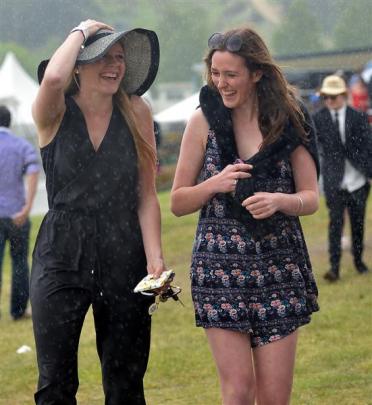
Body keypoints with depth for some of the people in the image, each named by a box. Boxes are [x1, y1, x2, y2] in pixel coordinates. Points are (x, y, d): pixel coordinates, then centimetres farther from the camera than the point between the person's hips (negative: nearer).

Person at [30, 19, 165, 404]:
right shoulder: (56, 115, -3)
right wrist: (82, 31, -11)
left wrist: (154, 256, -9)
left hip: (124, 256, 2)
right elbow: (53, 78, -28)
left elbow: (146, 196, 3)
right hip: (62, 255, -2)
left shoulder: (136, 114, 3)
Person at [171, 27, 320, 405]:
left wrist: (279, 201, -17)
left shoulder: (288, 120, 3)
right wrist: (215, 184, -14)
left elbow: (310, 198, 5)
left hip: (279, 265, 1)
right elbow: (178, 203, 6)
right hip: (220, 267, -1)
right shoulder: (204, 120, 2)